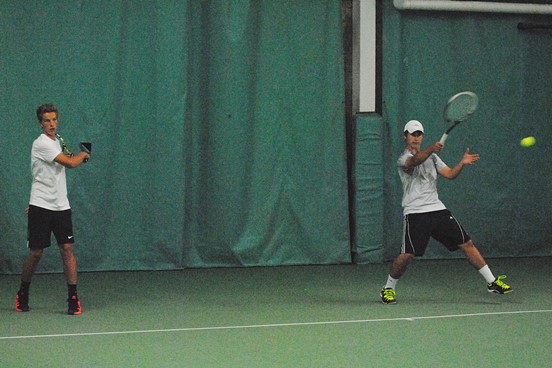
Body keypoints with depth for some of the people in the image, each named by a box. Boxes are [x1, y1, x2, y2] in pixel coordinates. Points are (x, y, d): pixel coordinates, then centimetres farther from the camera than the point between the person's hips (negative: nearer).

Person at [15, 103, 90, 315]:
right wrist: (83, 155, -1)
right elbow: (70, 163, -17)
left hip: (61, 206, 6)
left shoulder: (56, 142, 14)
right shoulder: (42, 143, -14)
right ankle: (23, 294, 20)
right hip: (41, 207, -6)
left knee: (67, 249, -5)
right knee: (36, 252, 0)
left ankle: (73, 297, -3)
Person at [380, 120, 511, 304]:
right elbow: (416, 160, -30)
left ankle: (492, 282, 11)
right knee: (408, 255, -16)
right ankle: (388, 288, 7)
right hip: (415, 213, -6)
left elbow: (450, 174, 9)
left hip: (438, 209, 6)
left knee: (467, 243, 3)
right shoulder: (403, 159, -5)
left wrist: (462, 163, -11)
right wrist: (431, 149, -50)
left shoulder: (431, 157, 18)